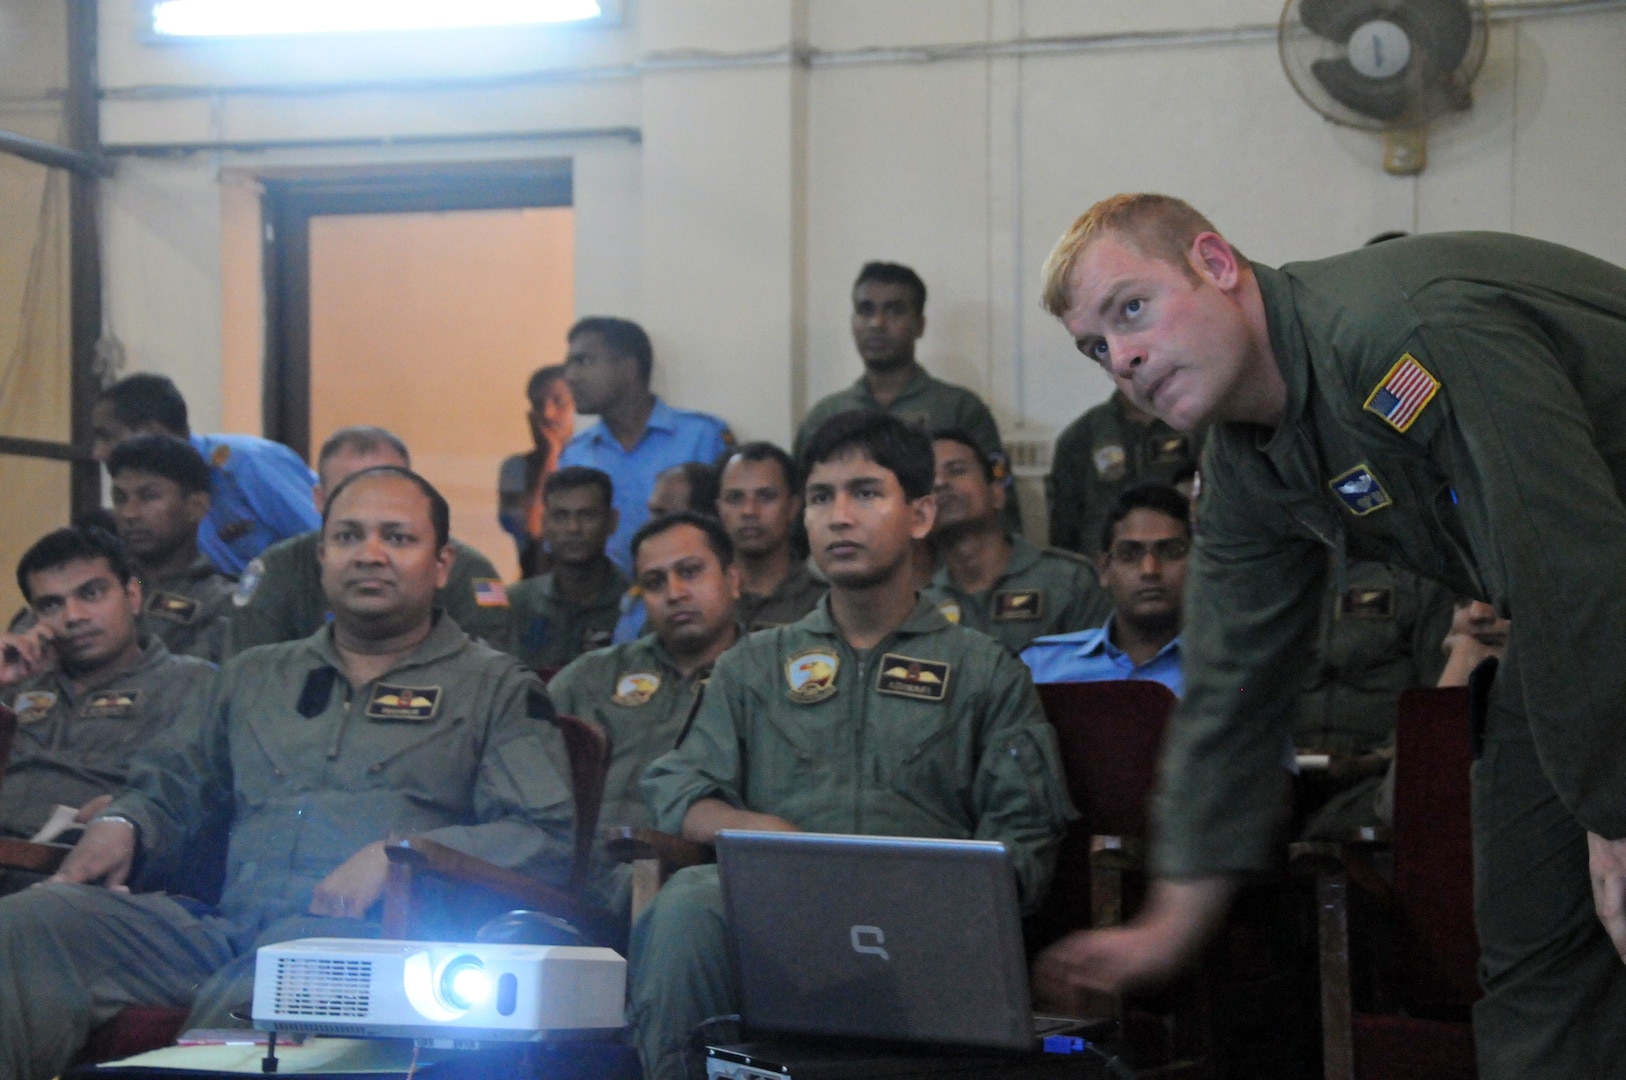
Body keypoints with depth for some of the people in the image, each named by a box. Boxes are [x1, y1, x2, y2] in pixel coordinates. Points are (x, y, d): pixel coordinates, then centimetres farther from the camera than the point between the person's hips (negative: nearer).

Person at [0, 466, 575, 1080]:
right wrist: (119, 826, 7)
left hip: (375, 936, -4)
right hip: (224, 930, 5)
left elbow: (548, 840, 3)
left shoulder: (497, 690, 16)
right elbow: (168, 791, 33)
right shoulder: (254, 678, 31)